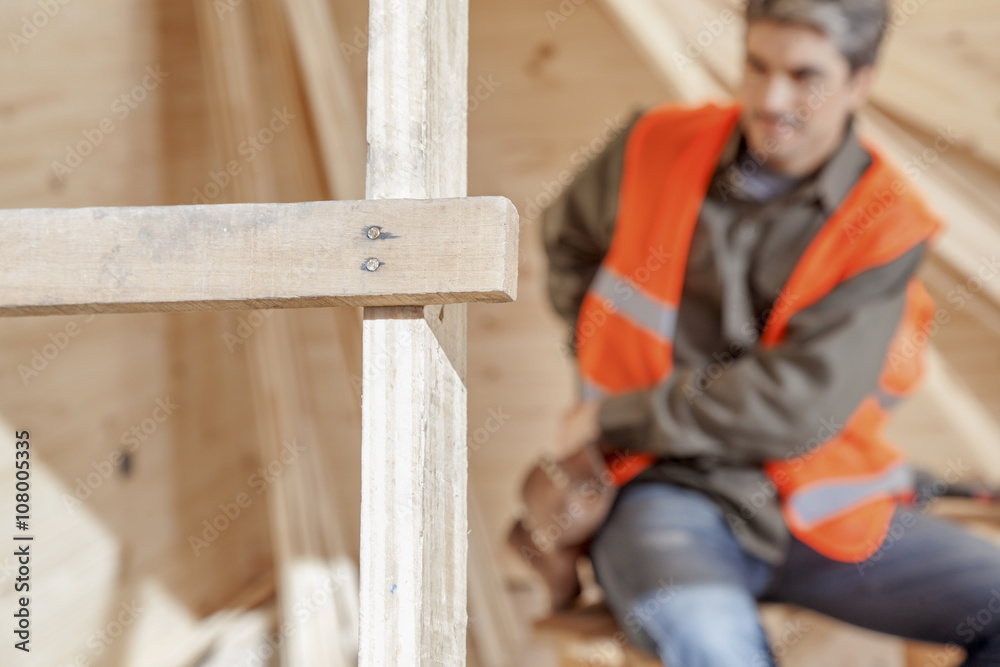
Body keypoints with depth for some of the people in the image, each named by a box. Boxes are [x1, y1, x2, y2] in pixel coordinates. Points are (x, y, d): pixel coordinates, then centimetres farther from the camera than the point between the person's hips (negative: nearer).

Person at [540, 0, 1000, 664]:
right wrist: (607, 361, 13)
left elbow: (798, 403, -14)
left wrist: (614, 418, -10)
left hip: (820, 510, 2)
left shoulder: (885, 223, -6)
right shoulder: (660, 148, 0)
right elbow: (569, 238, 23)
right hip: (670, 492, -2)